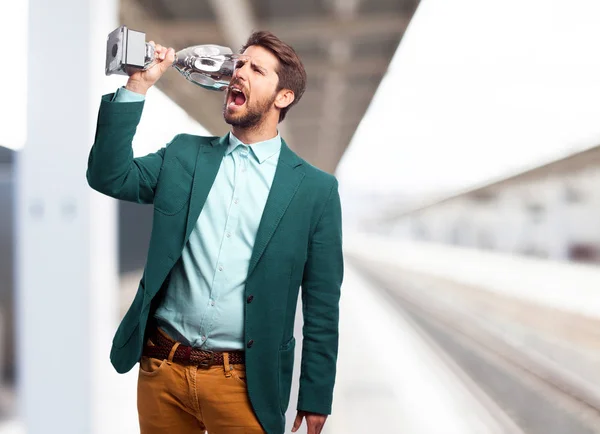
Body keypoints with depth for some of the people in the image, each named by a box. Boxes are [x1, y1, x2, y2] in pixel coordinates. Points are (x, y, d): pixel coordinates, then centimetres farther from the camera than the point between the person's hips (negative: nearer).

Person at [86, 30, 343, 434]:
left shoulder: (315, 187, -2)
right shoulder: (185, 154, 8)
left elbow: (322, 304, -1)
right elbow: (109, 176, -4)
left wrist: (316, 398, 0)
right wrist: (138, 85, -9)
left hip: (244, 382, -2)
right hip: (161, 369, 3)